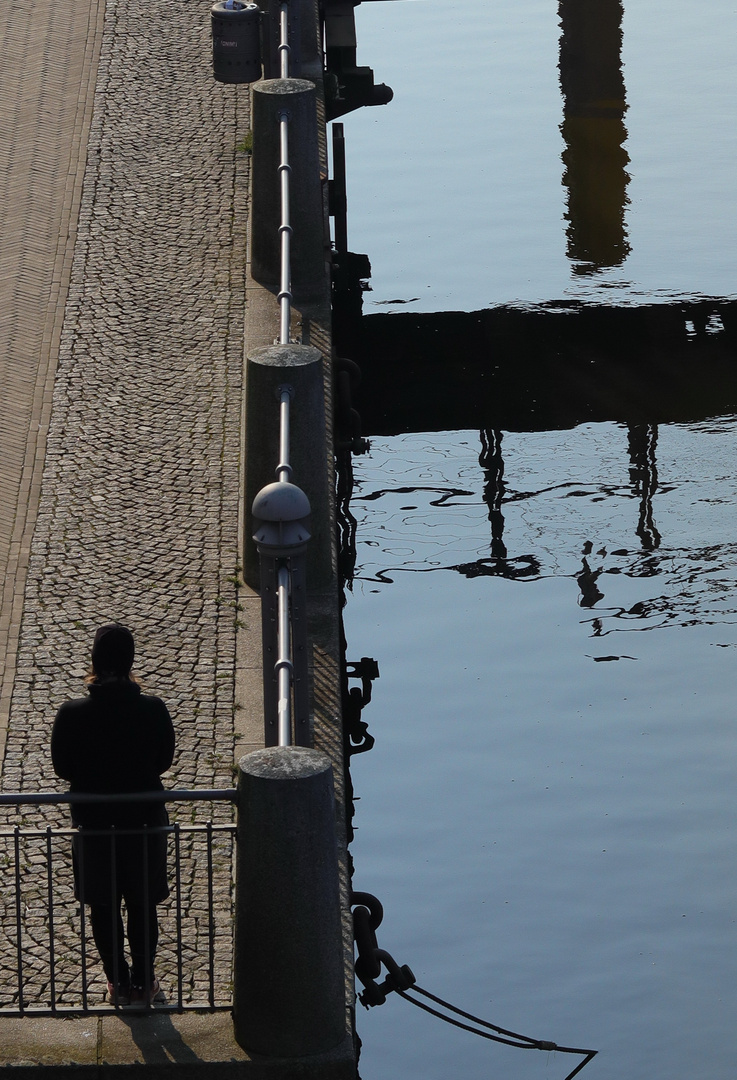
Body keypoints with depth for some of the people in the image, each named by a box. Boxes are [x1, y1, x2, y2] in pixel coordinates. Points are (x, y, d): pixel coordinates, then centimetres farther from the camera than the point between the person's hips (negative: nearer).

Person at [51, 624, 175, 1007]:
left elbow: (62, 768, -7)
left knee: (104, 907, 17)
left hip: (93, 821, 0)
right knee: (142, 904, 17)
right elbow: (164, 760, -3)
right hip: (144, 819, 0)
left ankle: (119, 982, 26)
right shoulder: (153, 709, -17)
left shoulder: (72, 714, -18)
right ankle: (143, 983, 26)